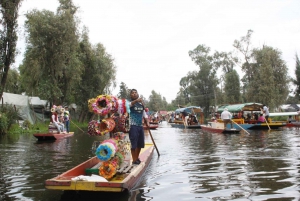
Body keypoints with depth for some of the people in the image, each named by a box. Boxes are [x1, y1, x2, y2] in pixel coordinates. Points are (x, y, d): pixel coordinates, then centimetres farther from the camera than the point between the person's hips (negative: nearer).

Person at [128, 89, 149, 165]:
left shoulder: (141, 104, 16)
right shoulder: (130, 102, -3)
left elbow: (144, 114, 20)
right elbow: (129, 104, -30)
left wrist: (147, 123, 5)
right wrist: (136, 100, -48)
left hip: (140, 126, 7)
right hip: (133, 126, -6)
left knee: (140, 144, 13)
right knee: (134, 144, -6)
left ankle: (137, 158, 29)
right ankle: (134, 160, 4)